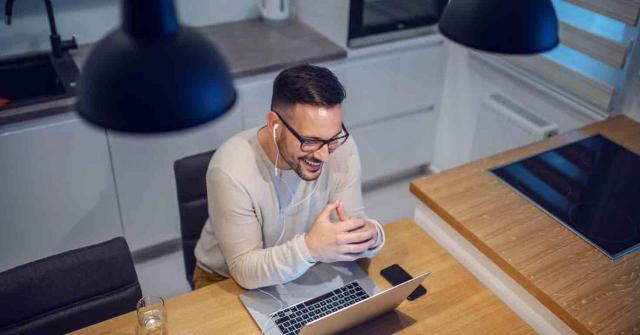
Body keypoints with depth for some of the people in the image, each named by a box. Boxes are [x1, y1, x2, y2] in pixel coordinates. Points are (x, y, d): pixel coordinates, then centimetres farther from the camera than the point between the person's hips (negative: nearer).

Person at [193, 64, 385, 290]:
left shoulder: (342, 149, -16)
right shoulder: (231, 170, -26)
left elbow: (351, 226, -9)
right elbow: (245, 270, -24)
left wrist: (368, 236, -30)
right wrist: (309, 248, -38)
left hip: (304, 269, 3)